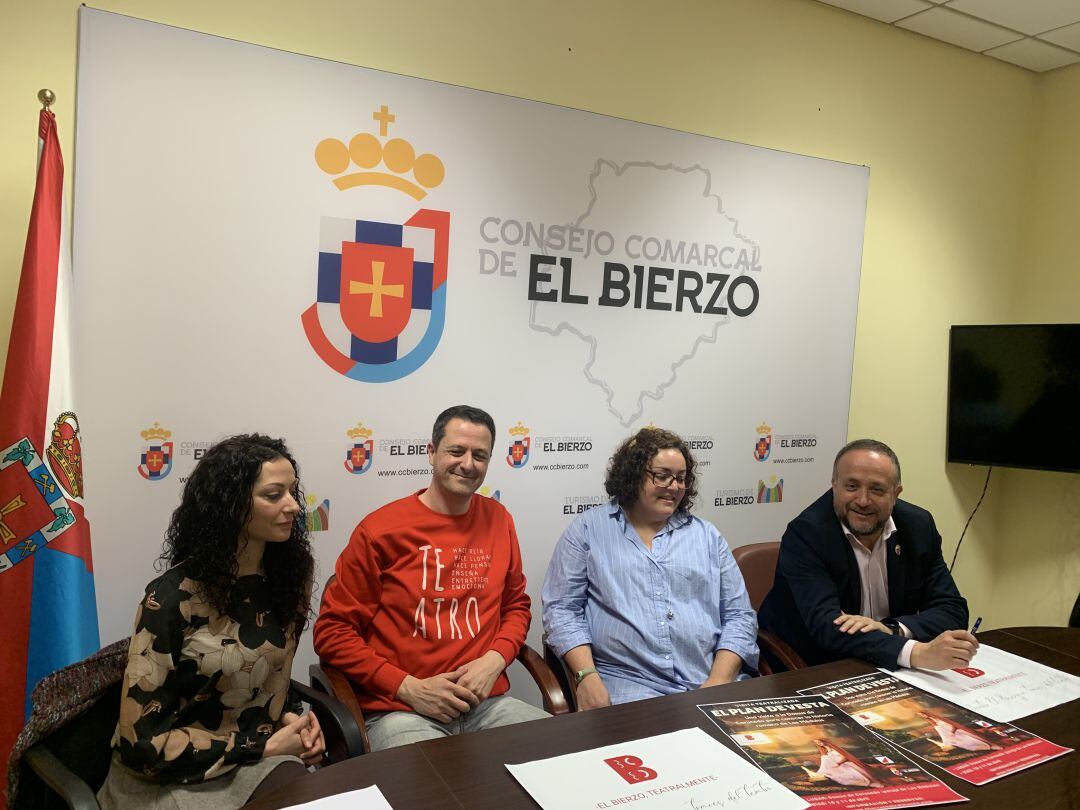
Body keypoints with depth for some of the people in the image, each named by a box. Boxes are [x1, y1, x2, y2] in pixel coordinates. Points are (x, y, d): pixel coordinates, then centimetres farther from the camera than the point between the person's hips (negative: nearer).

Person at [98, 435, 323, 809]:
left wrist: (289, 715, -6)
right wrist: (263, 746, -16)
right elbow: (142, 740, -16)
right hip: (166, 777, -5)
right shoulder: (173, 597, -18)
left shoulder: (288, 577, -2)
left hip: (257, 762, 5)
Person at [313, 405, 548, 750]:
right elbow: (331, 632, -2)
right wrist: (410, 688, -11)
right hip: (400, 710, -5)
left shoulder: (497, 519, 8)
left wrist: (494, 660, -3)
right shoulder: (380, 529, -5)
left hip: (487, 703, 5)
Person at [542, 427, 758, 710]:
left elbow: (739, 615, 12)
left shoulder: (707, 535, 16)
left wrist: (719, 681, -4)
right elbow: (561, 609, 4)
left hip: (710, 682, 3)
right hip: (627, 686, -2)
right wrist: (587, 676, -10)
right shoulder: (588, 529, 8)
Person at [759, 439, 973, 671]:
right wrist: (916, 653, -39)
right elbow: (826, 626, -27)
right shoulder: (805, 535, -17)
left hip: (892, 671, 3)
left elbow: (953, 610, -3)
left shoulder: (919, 526, -2)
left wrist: (893, 630, -22)